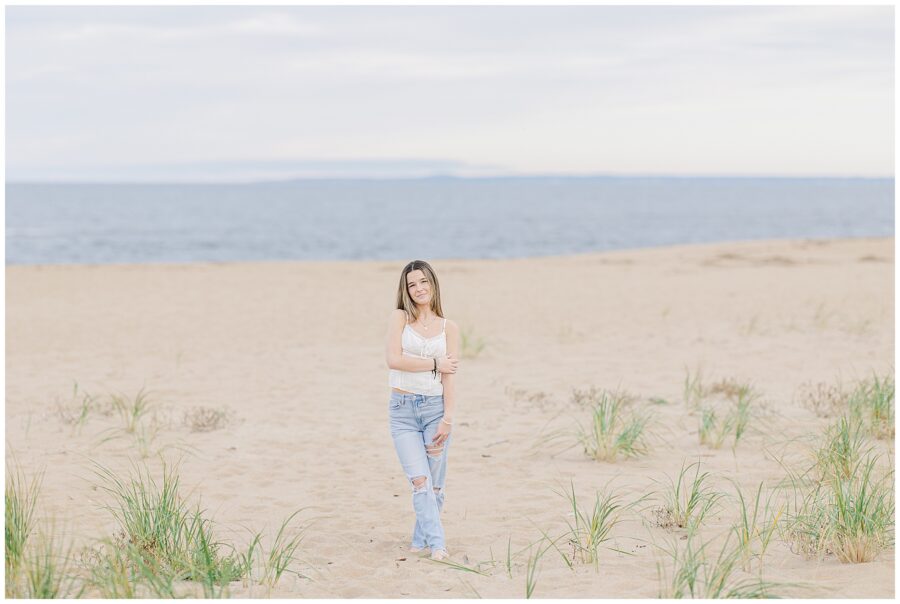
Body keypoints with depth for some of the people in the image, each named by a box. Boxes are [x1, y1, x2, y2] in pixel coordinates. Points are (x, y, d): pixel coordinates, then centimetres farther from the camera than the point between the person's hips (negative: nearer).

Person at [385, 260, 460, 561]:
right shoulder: (399, 317, 4)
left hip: (436, 408, 2)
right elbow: (394, 359, -10)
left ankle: (420, 541, 19)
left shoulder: (449, 328, 7)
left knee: (435, 485, 3)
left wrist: (447, 420, -8)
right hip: (403, 411, -1)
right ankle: (437, 544, -15)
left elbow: (450, 378, 1)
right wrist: (435, 363, -7)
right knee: (420, 480, -12)